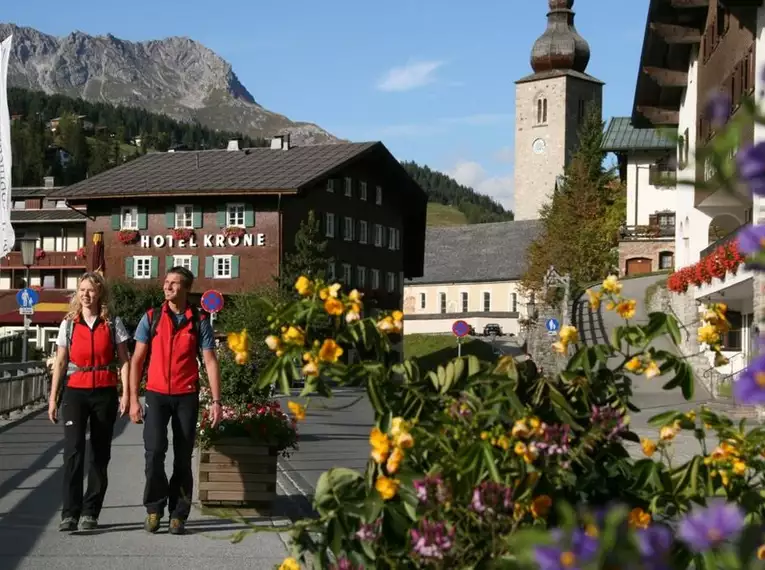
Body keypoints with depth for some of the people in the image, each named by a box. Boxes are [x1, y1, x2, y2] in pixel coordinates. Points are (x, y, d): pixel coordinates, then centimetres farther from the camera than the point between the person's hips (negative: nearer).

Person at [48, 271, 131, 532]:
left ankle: (90, 512, 13)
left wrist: (126, 394, -7)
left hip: (105, 393, 0)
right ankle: (70, 513, -15)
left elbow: (124, 361, 3)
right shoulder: (69, 324, 7)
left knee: (100, 454, 4)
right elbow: (60, 363, 9)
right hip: (75, 392, 0)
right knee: (73, 450, -14)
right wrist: (53, 398, 6)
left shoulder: (113, 324, 3)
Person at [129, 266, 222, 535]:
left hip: (186, 397, 0)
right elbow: (137, 360, 4)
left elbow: (210, 362, 1)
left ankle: (178, 515, 13)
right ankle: (154, 508, 3)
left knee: (183, 457, 4)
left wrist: (216, 401, -7)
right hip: (156, 394, 0)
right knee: (154, 451, -14)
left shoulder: (199, 322, 3)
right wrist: (133, 399, -2)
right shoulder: (151, 318, 3)